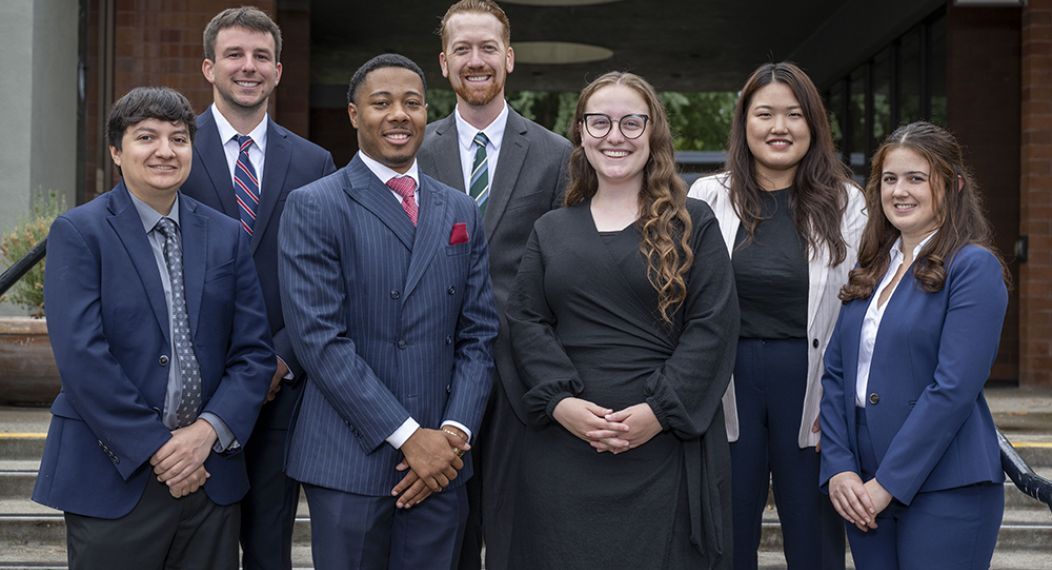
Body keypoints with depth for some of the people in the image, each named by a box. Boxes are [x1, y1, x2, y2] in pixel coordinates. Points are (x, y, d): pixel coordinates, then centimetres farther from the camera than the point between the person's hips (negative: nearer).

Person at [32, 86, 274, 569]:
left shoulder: (225, 235, 9)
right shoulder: (78, 233, -4)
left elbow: (254, 351, 4)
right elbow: (81, 356, -12)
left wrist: (208, 431, -10)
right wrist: (154, 448, -14)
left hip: (210, 473, 4)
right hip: (113, 477, -3)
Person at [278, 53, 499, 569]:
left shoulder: (461, 212, 12)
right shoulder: (314, 207, -3)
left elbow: (479, 334, 10)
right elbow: (319, 337, -11)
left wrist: (455, 432, -5)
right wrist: (407, 435, -13)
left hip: (441, 461, 4)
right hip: (349, 462, -4)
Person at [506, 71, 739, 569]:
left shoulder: (694, 224, 5)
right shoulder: (550, 230, 13)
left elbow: (714, 326, -4)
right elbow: (526, 322, 5)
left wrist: (660, 410, -14)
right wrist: (559, 400, -11)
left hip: (667, 445, -2)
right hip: (564, 447, 2)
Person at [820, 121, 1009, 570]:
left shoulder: (974, 267, -8)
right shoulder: (870, 271, 12)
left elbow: (954, 386, -16)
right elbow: (835, 374, 9)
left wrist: (888, 483, -16)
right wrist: (839, 468, -4)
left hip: (945, 489, -6)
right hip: (862, 487, 6)